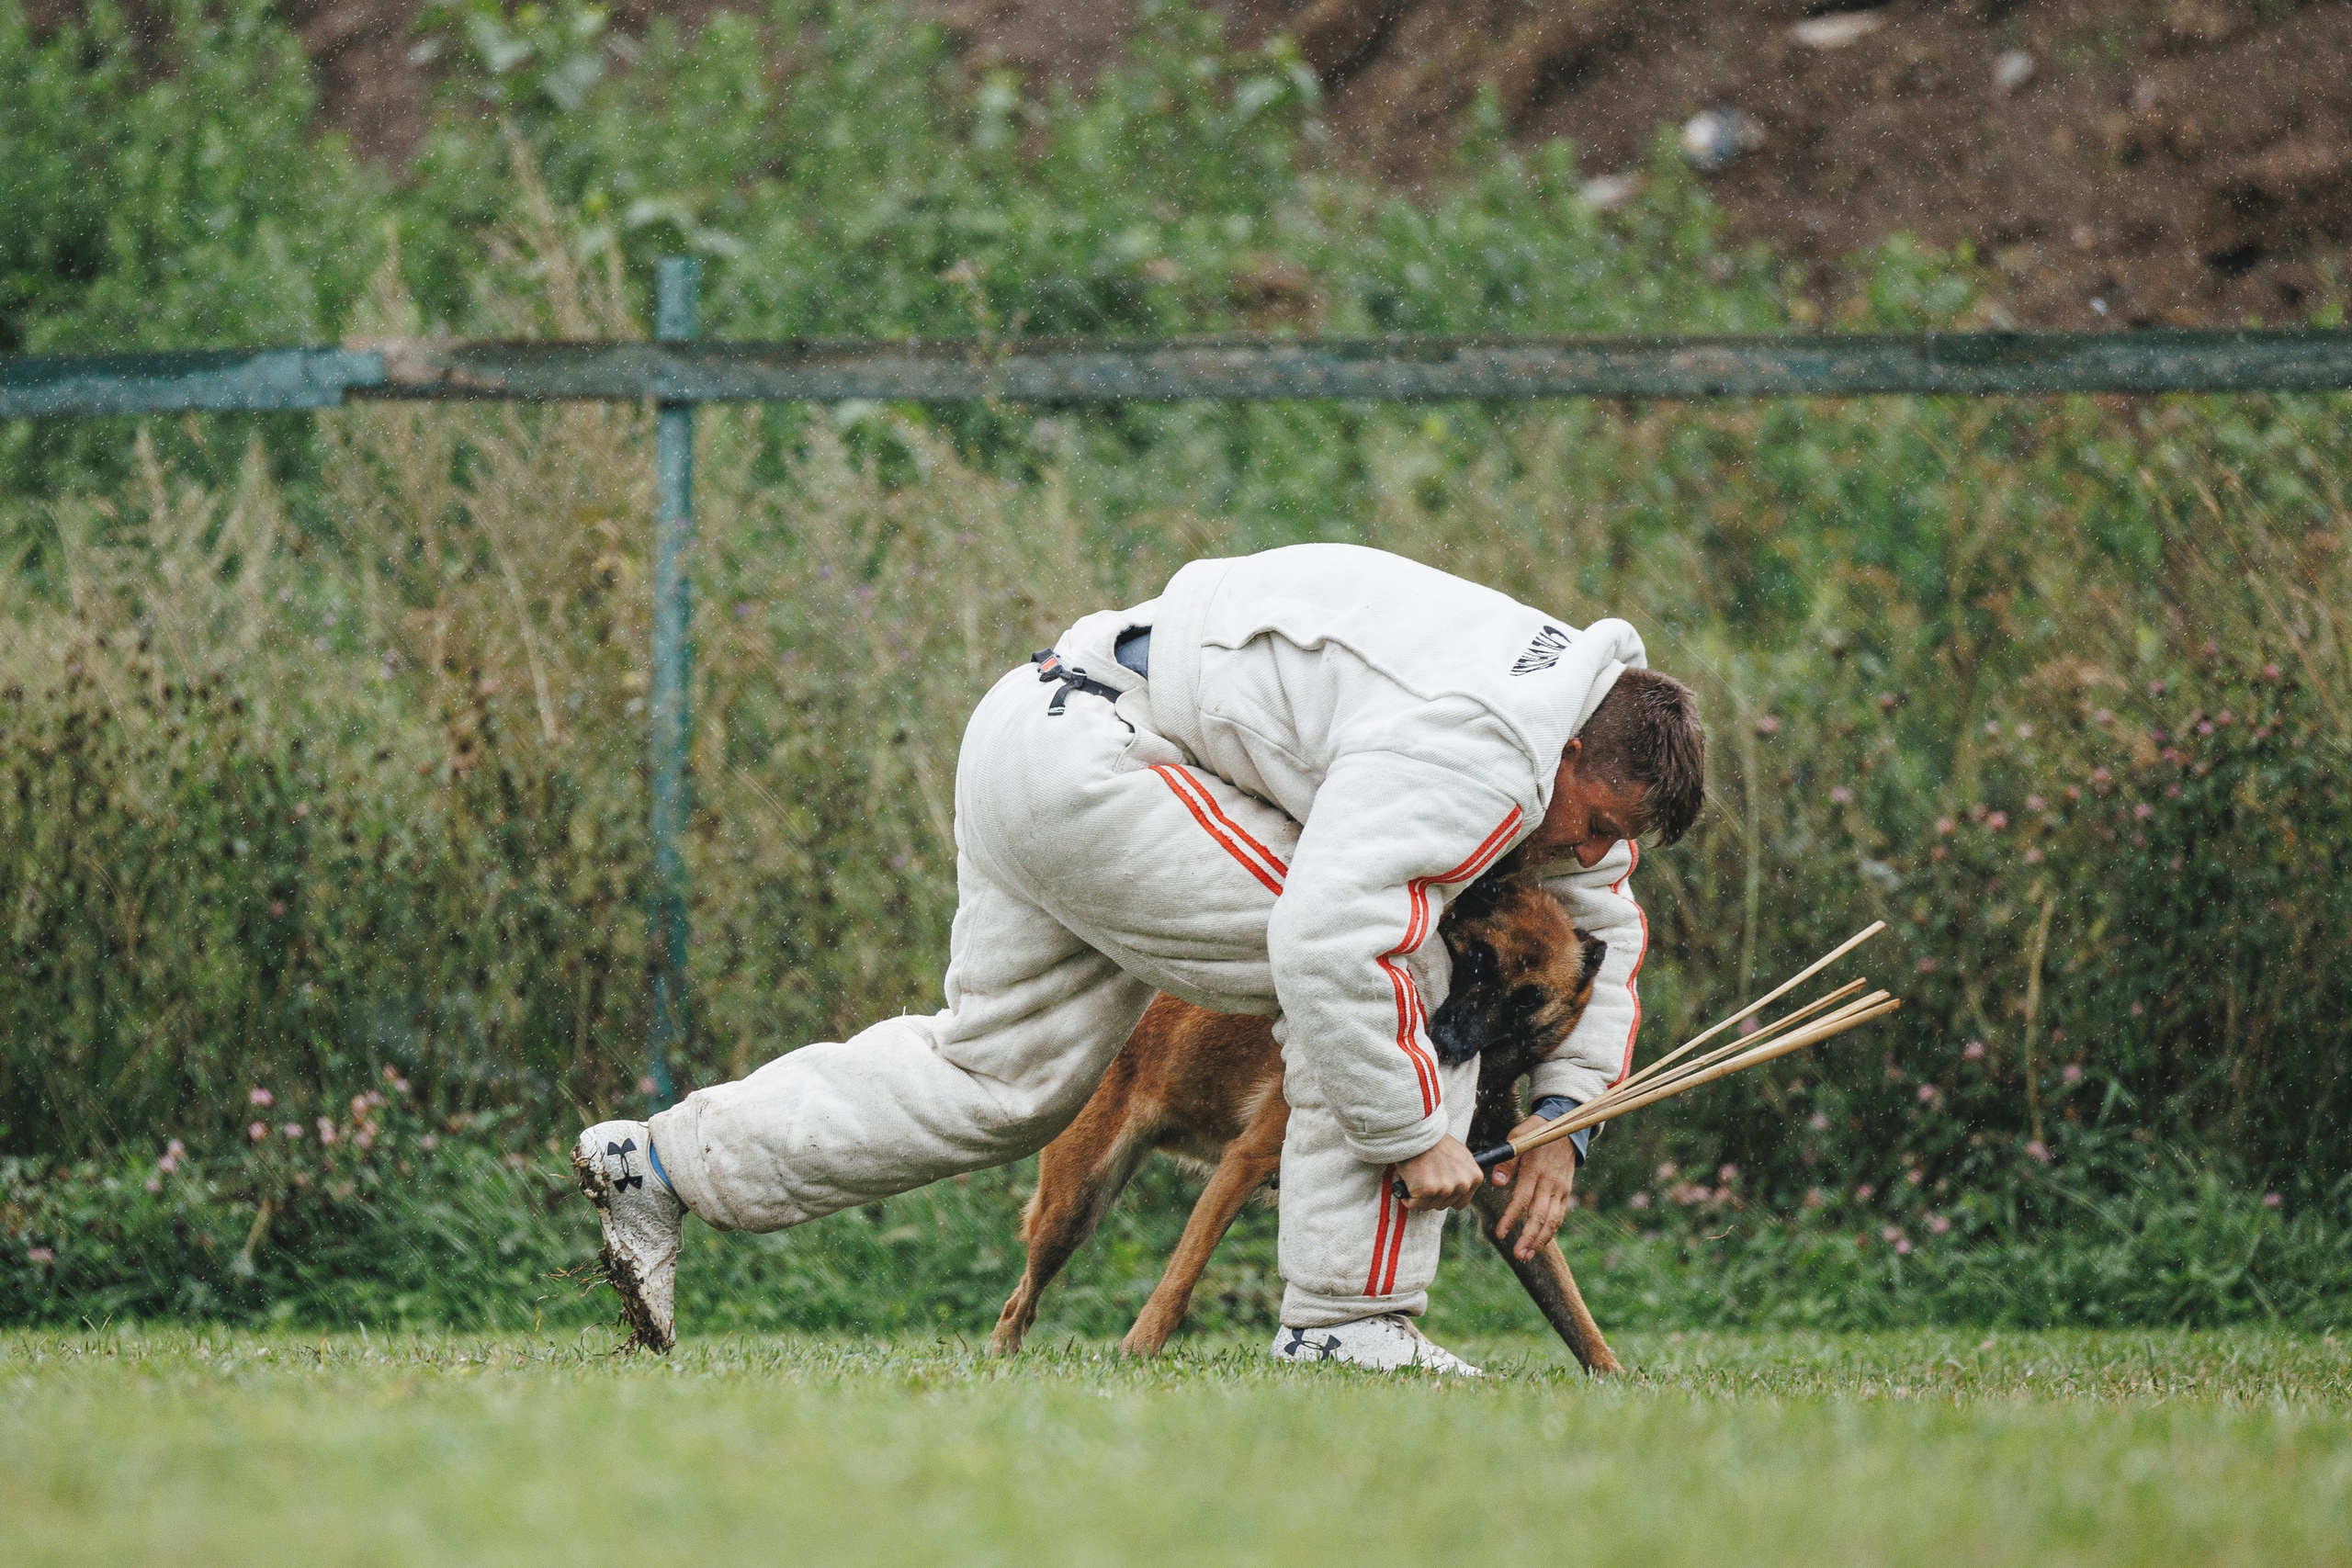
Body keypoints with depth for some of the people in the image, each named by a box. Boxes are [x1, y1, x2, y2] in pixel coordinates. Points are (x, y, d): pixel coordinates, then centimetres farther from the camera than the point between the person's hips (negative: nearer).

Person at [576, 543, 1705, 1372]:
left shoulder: (1573, 747, 10)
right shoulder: (1473, 752, -23)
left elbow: (1608, 930, 26)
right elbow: (1325, 940, -32)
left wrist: (1561, 1110, 13)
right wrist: (1413, 1134, -21)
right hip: (1087, 759, -10)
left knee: (1002, 1073, 17)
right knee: (1394, 958, -13)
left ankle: (658, 1165, 24)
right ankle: (1346, 1318, -10)